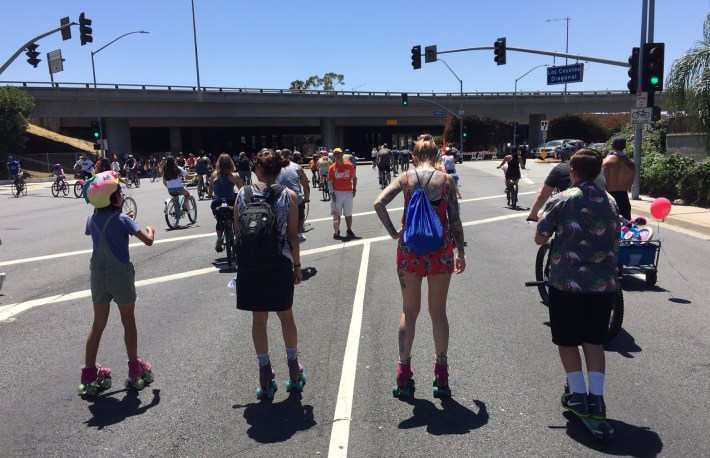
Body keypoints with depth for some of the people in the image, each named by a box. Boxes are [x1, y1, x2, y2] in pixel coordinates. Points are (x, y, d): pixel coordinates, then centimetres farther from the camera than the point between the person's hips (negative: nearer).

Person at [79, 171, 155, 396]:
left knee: (98, 324, 13)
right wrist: (150, 230, 5)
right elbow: (148, 241, -18)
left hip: (98, 276, 5)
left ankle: (89, 375, 17)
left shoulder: (92, 220, 1)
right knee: (128, 322, 11)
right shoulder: (122, 219, -15)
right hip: (121, 276, -4)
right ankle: (134, 369, 21)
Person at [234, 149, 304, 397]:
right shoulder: (288, 195, -6)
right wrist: (297, 265, 4)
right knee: (286, 315, 16)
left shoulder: (243, 194, -2)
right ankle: (293, 367, 28)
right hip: (280, 263, -1)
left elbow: (237, 231, 3)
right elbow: (292, 235, -5)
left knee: (258, 319, 12)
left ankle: (265, 371, 21)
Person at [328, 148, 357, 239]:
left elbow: (354, 178, 10)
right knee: (336, 214, 3)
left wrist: (354, 189, 2)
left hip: (348, 192, 1)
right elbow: (330, 182, -2)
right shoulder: (332, 167, -1)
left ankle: (349, 230, 21)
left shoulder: (349, 165, 4)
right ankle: (336, 231, 11)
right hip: (337, 193, -1)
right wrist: (332, 193, -11)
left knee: (348, 214, 9)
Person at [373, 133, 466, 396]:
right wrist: (460, 251, 8)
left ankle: (404, 369, 18)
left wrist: (394, 233, -3)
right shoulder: (446, 179, -1)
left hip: (409, 248, 1)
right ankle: (441, 372, 20)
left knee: (409, 310, 14)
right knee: (438, 311, 12)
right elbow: (454, 219, -2)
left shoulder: (405, 178, 0)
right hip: (440, 248, 0)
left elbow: (379, 203, -12)